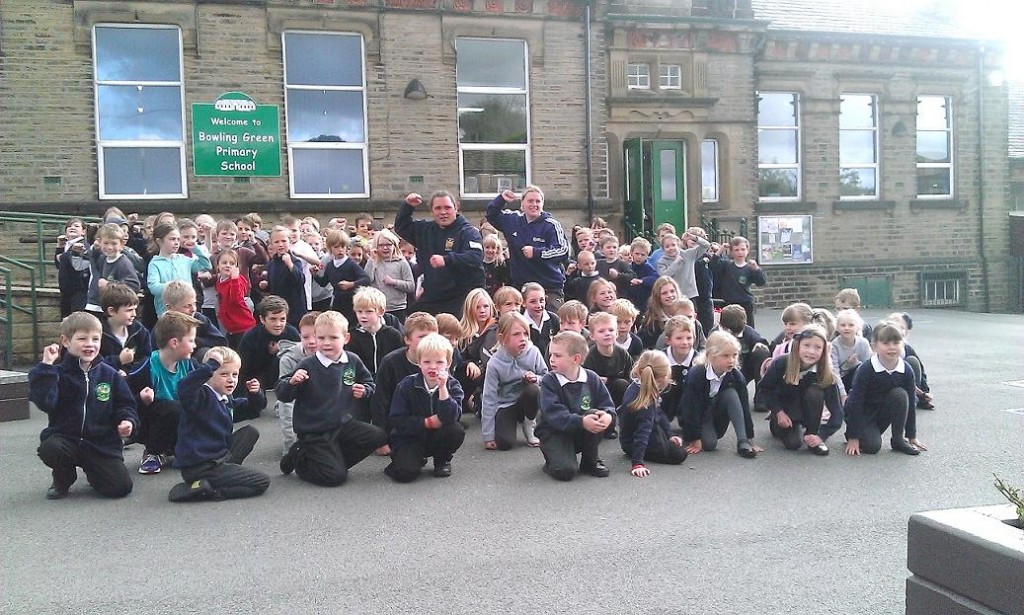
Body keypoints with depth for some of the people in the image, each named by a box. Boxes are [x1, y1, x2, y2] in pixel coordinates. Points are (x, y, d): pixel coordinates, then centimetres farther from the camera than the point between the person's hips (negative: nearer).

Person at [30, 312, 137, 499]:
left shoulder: (110, 375, 4)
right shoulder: (58, 373, -3)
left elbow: (124, 405, 10)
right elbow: (44, 403, -20)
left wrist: (128, 421, -11)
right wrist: (46, 366, -22)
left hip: (102, 443, 1)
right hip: (65, 438, -1)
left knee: (121, 487, -15)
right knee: (49, 449, -35)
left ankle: (92, 471, 22)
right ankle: (63, 478, 2)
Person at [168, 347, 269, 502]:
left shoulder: (226, 400, 12)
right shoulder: (202, 397, -17)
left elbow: (252, 410, 27)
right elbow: (184, 389, -41)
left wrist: (255, 394, 5)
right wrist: (211, 365, -39)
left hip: (218, 457, 10)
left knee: (250, 432, 19)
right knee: (262, 482, -9)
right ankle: (204, 488, -13)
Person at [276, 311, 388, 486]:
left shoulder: (352, 361, -1)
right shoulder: (307, 365, -15)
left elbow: (369, 383, 16)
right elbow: (282, 396, -15)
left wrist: (364, 391, -6)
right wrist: (292, 382, -35)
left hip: (342, 423, 6)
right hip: (314, 431, -6)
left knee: (379, 437, -4)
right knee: (335, 476, -13)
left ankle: (332, 460, 9)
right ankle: (300, 458, 13)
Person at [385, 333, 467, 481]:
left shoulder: (452, 386, -9)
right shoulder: (406, 385, -10)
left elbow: (451, 417, -25)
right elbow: (397, 420, -13)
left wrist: (442, 388, -32)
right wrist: (427, 422, -20)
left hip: (438, 437, 2)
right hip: (409, 437, -2)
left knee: (457, 430, -29)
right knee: (405, 473, -27)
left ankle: (442, 461, 3)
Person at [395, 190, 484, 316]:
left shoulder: (468, 232, -8)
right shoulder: (425, 230, 15)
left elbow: (475, 258, -23)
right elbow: (401, 227, 28)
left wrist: (446, 260, -36)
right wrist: (407, 206, 11)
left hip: (463, 298, -7)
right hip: (431, 298, 7)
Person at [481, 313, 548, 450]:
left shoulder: (533, 353, -16)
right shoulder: (495, 363, -19)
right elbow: (489, 398, -15)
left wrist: (536, 378, -25)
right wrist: (488, 436, -14)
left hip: (527, 399, 2)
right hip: (505, 405, -2)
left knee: (533, 390, -31)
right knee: (504, 443, -23)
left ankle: (529, 426, -3)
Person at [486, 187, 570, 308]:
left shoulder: (551, 225, -9)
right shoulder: (512, 219, 7)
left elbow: (563, 251, -18)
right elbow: (491, 215, 23)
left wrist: (536, 252, -23)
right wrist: (501, 199, 5)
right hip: (520, 286, 5)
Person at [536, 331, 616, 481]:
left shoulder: (591, 378, -4)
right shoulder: (549, 381, -13)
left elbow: (607, 404, -6)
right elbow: (554, 414, -25)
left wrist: (608, 416, -32)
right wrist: (582, 422, -39)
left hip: (582, 434, 4)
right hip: (554, 432, -4)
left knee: (596, 415, -27)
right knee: (565, 471, -29)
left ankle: (590, 461, -4)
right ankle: (552, 461, 10)